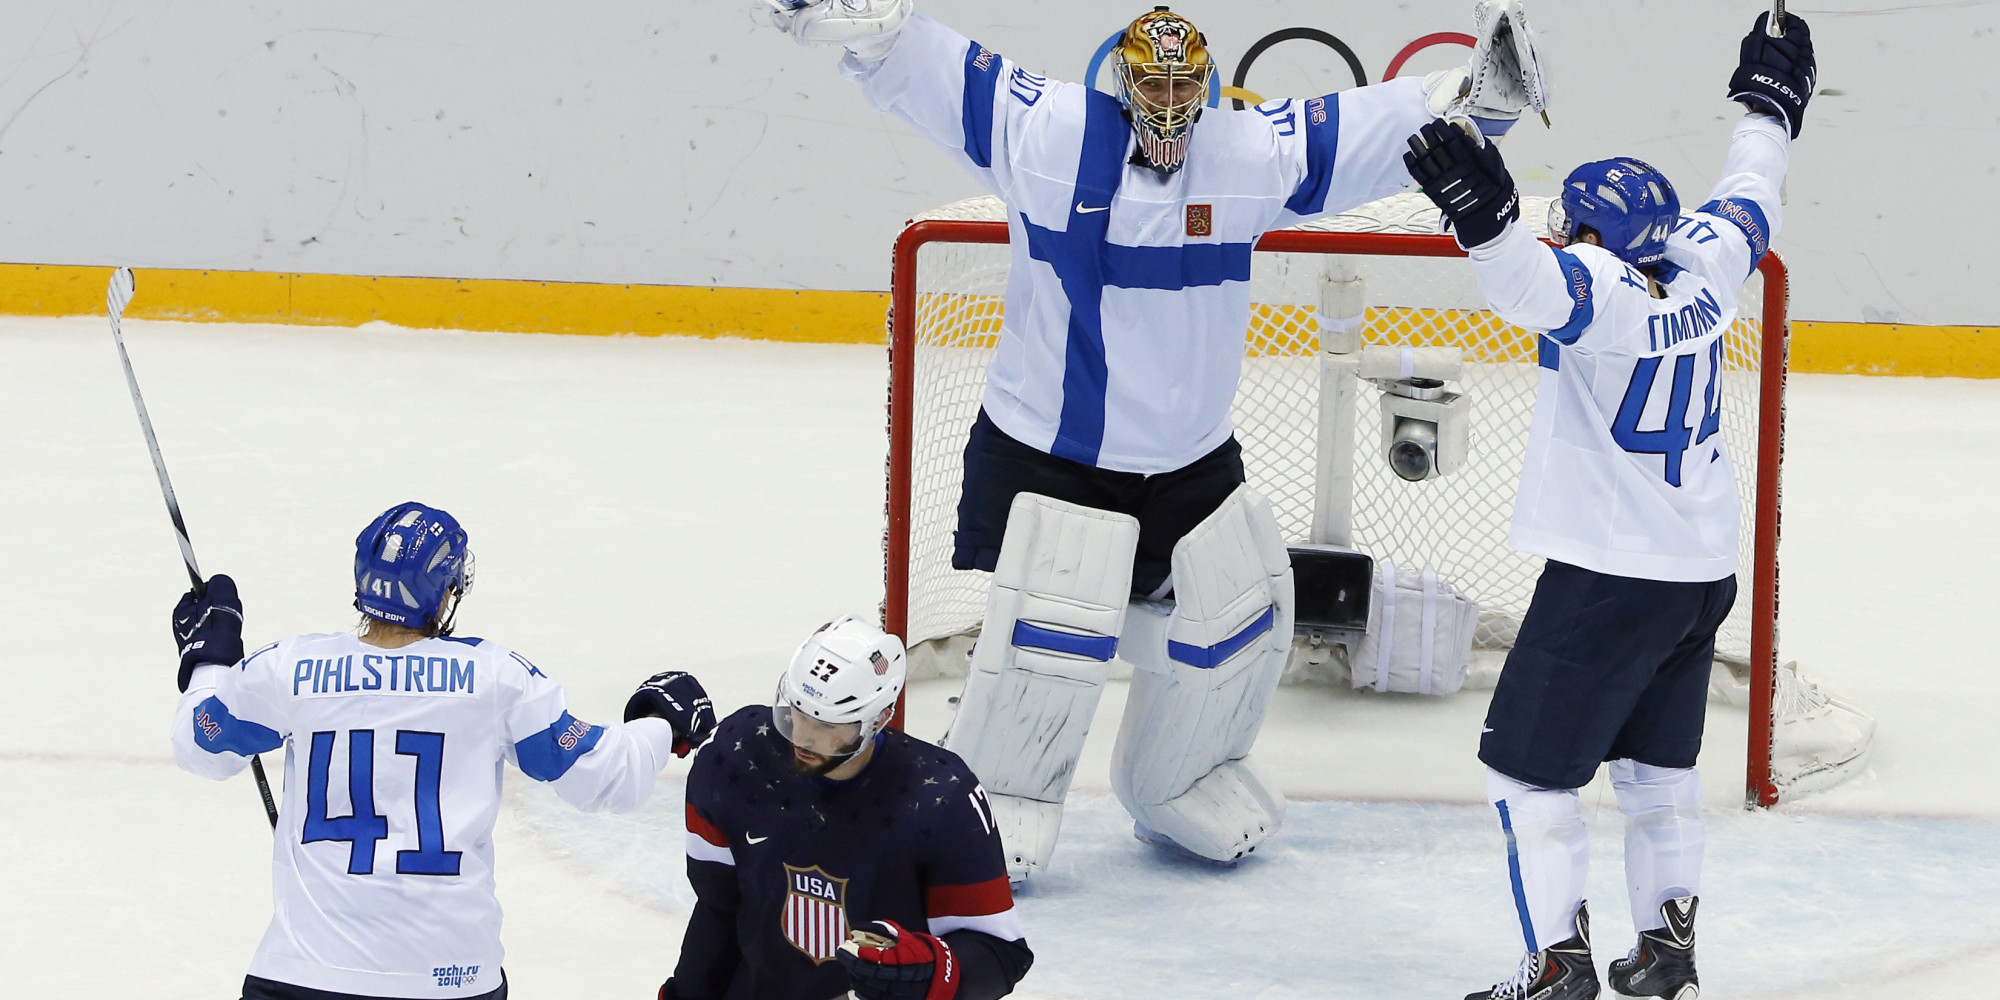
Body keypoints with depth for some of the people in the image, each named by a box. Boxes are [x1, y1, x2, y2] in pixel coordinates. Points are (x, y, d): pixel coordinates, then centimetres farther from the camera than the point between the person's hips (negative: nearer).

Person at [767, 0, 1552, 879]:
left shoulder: (1251, 153, -4)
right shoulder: (1045, 133, -13)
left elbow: (1365, 132, -4)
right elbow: (932, 73, -15)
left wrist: (1472, 95, -15)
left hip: (1191, 460, 5)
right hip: (1049, 453, -5)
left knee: (1239, 621, 9)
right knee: (1054, 633, -15)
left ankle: (1175, 787, 33)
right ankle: (990, 800, 6)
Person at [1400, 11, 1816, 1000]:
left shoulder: (1605, 294, -19)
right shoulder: (1701, 271, 2)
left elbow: (1535, 284, -41)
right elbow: (1747, 205, 21)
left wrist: (1485, 216, -57)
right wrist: (1769, 105, 37)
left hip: (1607, 577, -8)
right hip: (1704, 572, 8)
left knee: (1528, 765, -1)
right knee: (1657, 762, 21)